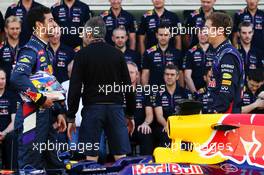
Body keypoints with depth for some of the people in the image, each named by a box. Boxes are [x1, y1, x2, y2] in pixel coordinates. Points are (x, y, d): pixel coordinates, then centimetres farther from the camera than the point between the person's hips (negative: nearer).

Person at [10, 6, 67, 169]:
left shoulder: (47, 52, 18)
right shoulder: (30, 50, -12)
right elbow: (18, 77, -30)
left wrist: (59, 112, 18)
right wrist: (41, 99, -24)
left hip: (47, 114, 10)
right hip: (32, 115, -10)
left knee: (53, 165, 13)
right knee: (30, 167, -7)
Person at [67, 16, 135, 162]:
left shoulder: (82, 55, 0)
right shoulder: (117, 54, 8)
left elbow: (75, 88, -4)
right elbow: (128, 86, 8)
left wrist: (71, 118, 0)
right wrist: (130, 115, 15)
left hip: (92, 108, -2)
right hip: (116, 107, 3)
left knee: (91, 157, -1)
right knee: (121, 157, 3)